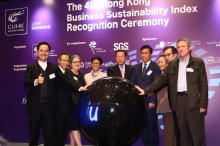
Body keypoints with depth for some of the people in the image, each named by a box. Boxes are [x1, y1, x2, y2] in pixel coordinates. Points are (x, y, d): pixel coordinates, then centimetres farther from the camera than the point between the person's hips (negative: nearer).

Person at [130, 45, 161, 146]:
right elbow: (133, 83, 8)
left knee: (152, 124, 4)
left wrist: (153, 100, -14)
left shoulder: (155, 66, 0)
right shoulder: (137, 67, 15)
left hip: (150, 100, -4)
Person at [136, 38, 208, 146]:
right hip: (178, 100, 3)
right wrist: (146, 90, -3)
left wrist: (203, 104, -9)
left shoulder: (198, 62, 3)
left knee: (197, 132, 0)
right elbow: (162, 79, 8)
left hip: (193, 100, -3)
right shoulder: (172, 64, 13)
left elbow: (203, 84, -1)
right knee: (183, 131, 11)